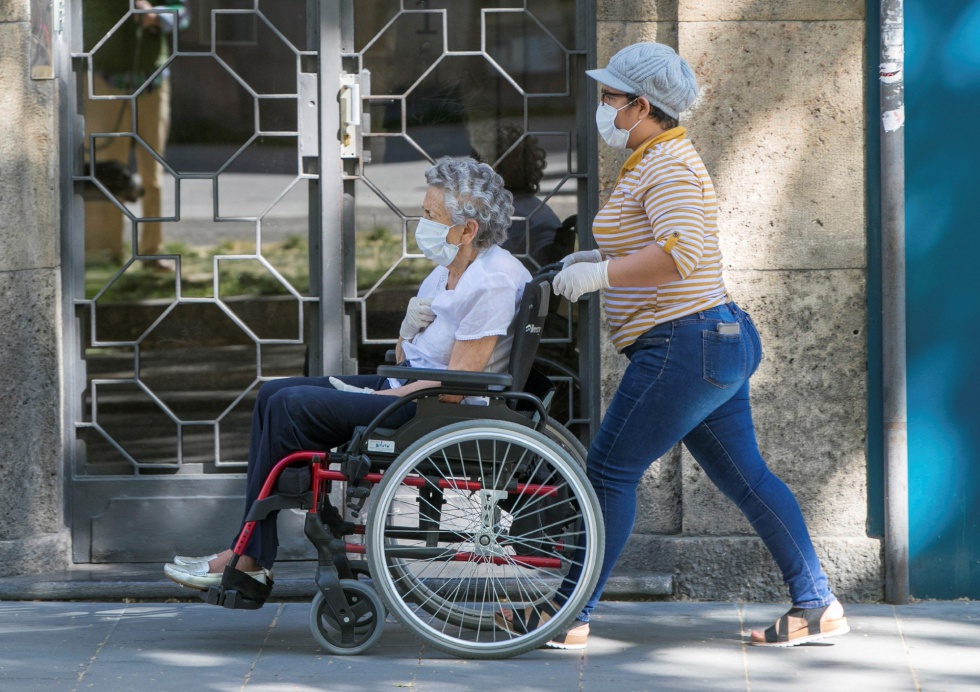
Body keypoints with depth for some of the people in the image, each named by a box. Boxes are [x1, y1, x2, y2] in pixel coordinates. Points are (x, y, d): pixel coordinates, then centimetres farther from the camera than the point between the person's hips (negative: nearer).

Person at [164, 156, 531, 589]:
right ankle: (249, 557, -2)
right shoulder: (446, 272, 13)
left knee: (289, 407, -18)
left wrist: (382, 396, -13)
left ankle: (249, 559, -8)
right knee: (273, 395, 3)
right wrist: (408, 329, -5)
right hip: (404, 390, 11)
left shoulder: (493, 281, -18)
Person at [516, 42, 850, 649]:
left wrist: (601, 274, -26)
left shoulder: (668, 166, -15)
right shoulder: (660, 161, 18)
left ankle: (570, 618, -1)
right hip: (717, 343, 11)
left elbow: (682, 252, -30)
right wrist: (600, 258, 17)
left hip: (683, 346, -11)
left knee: (610, 472, -5)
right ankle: (819, 606, 13)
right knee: (744, 478, 11)